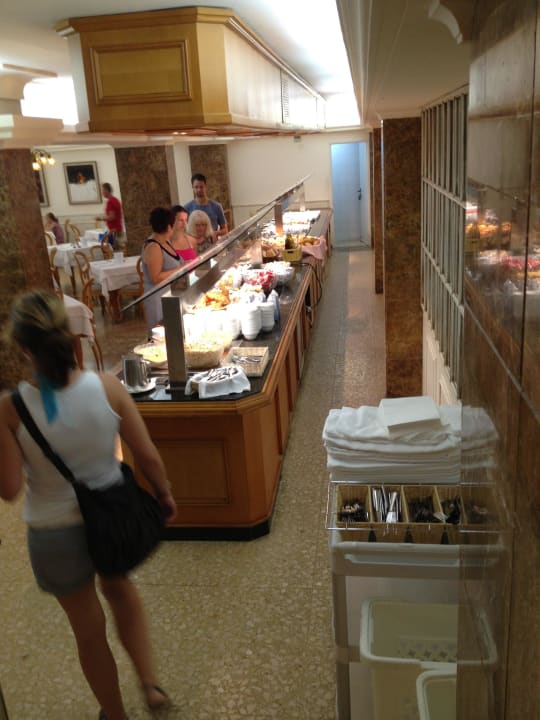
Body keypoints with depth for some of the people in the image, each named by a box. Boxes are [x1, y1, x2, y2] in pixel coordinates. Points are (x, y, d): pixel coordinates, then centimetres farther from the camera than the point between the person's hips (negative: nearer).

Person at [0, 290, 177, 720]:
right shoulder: (107, 387, -18)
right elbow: (148, 457, -12)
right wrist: (165, 494, 7)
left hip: (56, 531, -1)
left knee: (89, 629, 23)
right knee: (119, 586, 35)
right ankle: (151, 684, 38)